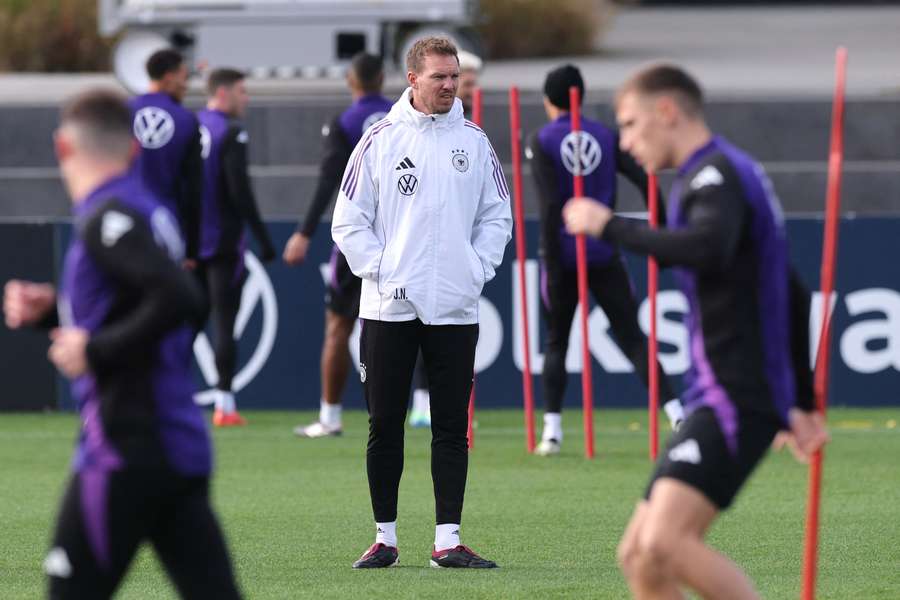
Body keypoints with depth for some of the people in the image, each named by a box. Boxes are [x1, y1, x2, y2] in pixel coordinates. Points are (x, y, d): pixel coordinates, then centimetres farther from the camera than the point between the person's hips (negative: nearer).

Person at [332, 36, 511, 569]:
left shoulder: (474, 141, 7)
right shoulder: (379, 141, 1)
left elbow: (497, 217, 12)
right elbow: (349, 221, 2)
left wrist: (477, 270, -1)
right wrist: (380, 271, -7)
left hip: (456, 307, 1)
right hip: (390, 306, -1)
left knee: (452, 427, 1)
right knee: (385, 425, 2)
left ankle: (448, 540, 4)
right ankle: (385, 538, 9)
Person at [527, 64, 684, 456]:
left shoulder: (542, 142, -4)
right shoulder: (604, 136, 6)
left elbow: (549, 207, -11)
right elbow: (644, 181, -1)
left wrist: (552, 268, -11)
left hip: (563, 257, -2)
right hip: (605, 255, 2)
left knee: (556, 343, 10)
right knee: (632, 337, 5)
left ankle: (552, 428, -1)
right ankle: (674, 411, -9)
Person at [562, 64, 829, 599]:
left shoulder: (717, 174, -8)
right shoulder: (732, 174, 24)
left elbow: (706, 249, -32)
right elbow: (792, 297, 31)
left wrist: (609, 226, -19)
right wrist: (802, 402, 35)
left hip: (735, 398, -10)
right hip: (718, 399, 10)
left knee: (664, 543, -24)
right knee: (639, 556, 6)